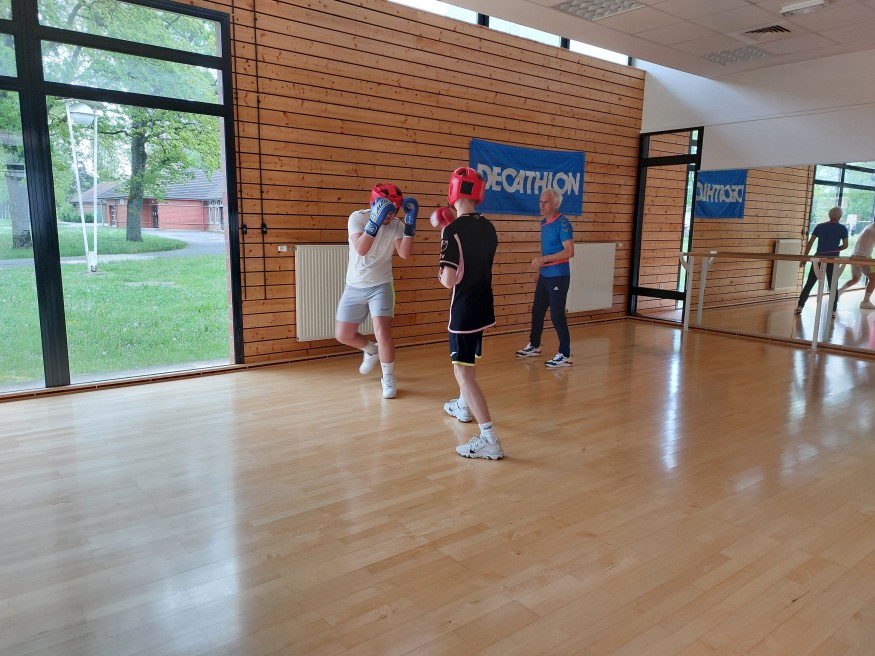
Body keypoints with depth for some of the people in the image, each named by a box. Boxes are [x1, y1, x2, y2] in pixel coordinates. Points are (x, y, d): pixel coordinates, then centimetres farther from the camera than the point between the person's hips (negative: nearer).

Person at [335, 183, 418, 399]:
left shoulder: (396, 224, -8)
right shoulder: (357, 217, -15)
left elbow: (405, 253, -20)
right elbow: (361, 249, -30)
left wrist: (410, 224, -28)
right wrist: (375, 222, -41)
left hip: (381, 286, -1)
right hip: (354, 287, 1)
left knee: (382, 331, -16)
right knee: (343, 335, 6)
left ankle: (388, 378, 6)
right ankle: (372, 351, 37)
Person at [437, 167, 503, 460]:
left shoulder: (453, 231, -18)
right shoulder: (488, 227, 4)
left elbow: (449, 280, -23)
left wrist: (441, 273, 0)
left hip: (464, 309, -8)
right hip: (484, 306, 8)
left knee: (463, 372, -6)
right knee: (467, 361, 28)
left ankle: (489, 439, -12)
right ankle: (463, 406, 50)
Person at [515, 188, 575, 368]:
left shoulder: (562, 223, -13)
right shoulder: (544, 223, 11)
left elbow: (569, 251, -20)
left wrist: (544, 259, -24)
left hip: (558, 276, -8)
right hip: (545, 276, 8)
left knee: (557, 315, -6)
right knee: (537, 311, 16)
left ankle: (565, 355, 3)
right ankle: (534, 346, 32)